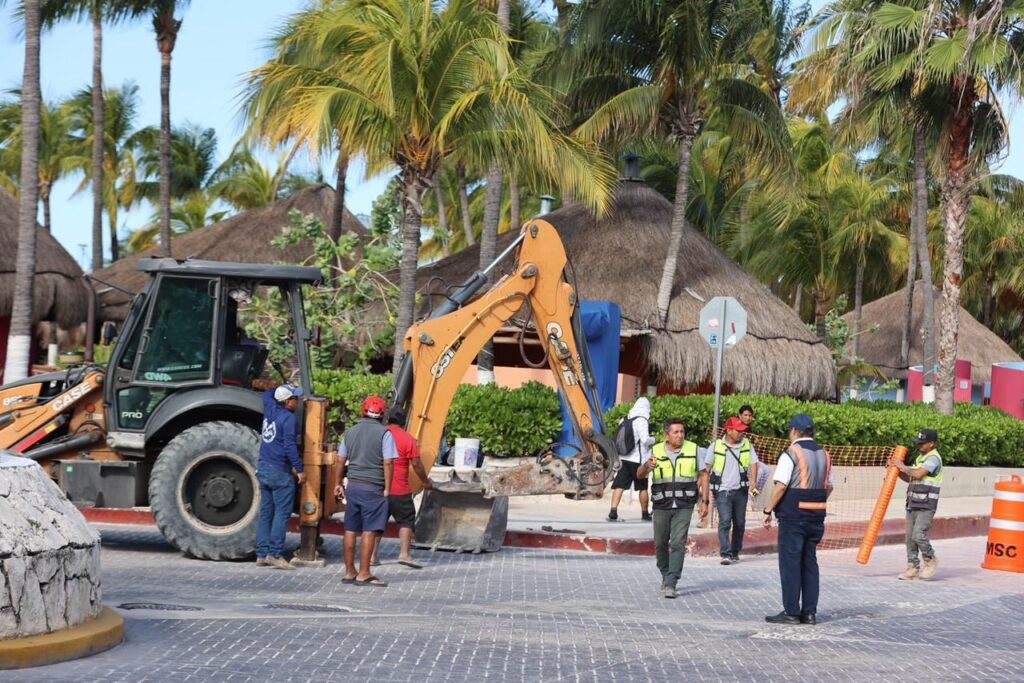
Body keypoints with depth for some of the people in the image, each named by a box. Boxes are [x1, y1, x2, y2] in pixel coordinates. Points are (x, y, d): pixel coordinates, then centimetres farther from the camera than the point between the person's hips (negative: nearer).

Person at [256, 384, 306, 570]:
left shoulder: (270, 409, 8)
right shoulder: (288, 418, -14)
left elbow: (268, 393, 32)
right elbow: (290, 446, -19)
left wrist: (284, 388, 36)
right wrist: (300, 470, -16)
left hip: (263, 469, 8)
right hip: (280, 472, -8)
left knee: (265, 513, 9)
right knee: (282, 513, -6)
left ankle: (262, 554, 8)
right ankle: (275, 554, -11)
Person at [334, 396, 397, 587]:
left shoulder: (350, 431, 9)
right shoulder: (384, 433, -7)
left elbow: (341, 460, 13)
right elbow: (388, 463, -12)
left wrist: (338, 483, 22)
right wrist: (387, 488, -6)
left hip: (353, 485, 5)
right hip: (373, 487, -5)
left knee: (351, 530, 9)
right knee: (369, 531, -2)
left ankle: (350, 572, 15)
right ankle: (364, 574, -2)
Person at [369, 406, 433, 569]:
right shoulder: (407, 438, -8)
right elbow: (416, 464, -8)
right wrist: (425, 481, 6)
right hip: (399, 490, -4)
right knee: (406, 520, 5)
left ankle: (372, 556, 10)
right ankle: (404, 554, -6)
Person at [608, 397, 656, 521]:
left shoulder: (624, 420, 11)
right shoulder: (642, 420, -11)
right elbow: (645, 439, -17)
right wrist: (653, 440, 1)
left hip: (624, 458, 5)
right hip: (638, 459, -5)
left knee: (619, 485, -1)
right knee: (643, 487, 10)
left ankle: (613, 511, -16)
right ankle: (645, 514, 19)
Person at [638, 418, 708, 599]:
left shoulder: (693, 450, 1)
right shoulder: (656, 451, 0)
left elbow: (702, 476, 7)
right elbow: (640, 474, -8)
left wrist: (704, 501, 1)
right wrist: (647, 465, -32)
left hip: (684, 507, -1)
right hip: (661, 506, 1)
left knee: (678, 544, -10)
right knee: (660, 544, 10)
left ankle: (670, 584, -11)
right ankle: (666, 576, 32)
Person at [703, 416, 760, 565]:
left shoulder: (747, 445, 5)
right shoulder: (716, 446, -2)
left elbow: (753, 463, 3)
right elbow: (707, 469, 4)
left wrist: (753, 482, -13)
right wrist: (705, 490, 1)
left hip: (740, 490, 3)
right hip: (722, 491, -3)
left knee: (740, 523, 9)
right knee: (725, 521, -13)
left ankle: (735, 552, 23)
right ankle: (725, 554, -17)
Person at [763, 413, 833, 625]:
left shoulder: (791, 454, -12)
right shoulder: (824, 455, 10)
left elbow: (781, 486, -16)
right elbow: (829, 487, 14)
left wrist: (768, 510, -9)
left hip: (793, 516, -7)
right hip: (816, 516, 7)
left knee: (790, 562, -1)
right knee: (810, 562, 12)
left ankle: (791, 612, 0)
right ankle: (809, 612, 13)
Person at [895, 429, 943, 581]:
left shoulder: (934, 458, -11)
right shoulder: (920, 457, 19)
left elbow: (918, 474, -24)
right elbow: (909, 478, 23)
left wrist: (903, 466, -9)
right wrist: (897, 470, 7)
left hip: (926, 506, -9)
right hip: (912, 504, 9)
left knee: (919, 535, -15)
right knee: (910, 537, 5)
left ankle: (930, 561, 6)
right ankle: (913, 568, 10)